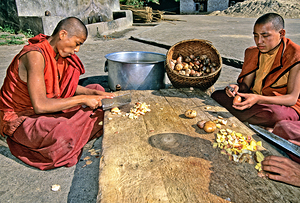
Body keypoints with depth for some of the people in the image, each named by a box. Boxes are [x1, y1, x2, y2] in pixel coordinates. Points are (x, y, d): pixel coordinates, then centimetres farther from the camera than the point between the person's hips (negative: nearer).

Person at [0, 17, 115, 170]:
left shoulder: (58, 53, 0)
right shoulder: (35, 55, -27)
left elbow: (67, 86, 11)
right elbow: (40, 105, -34)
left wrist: (94, 93, -5)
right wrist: (82, 99, -29)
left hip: (48, 109, 9)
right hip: (19, 117, -9)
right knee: (62, 132, -40)